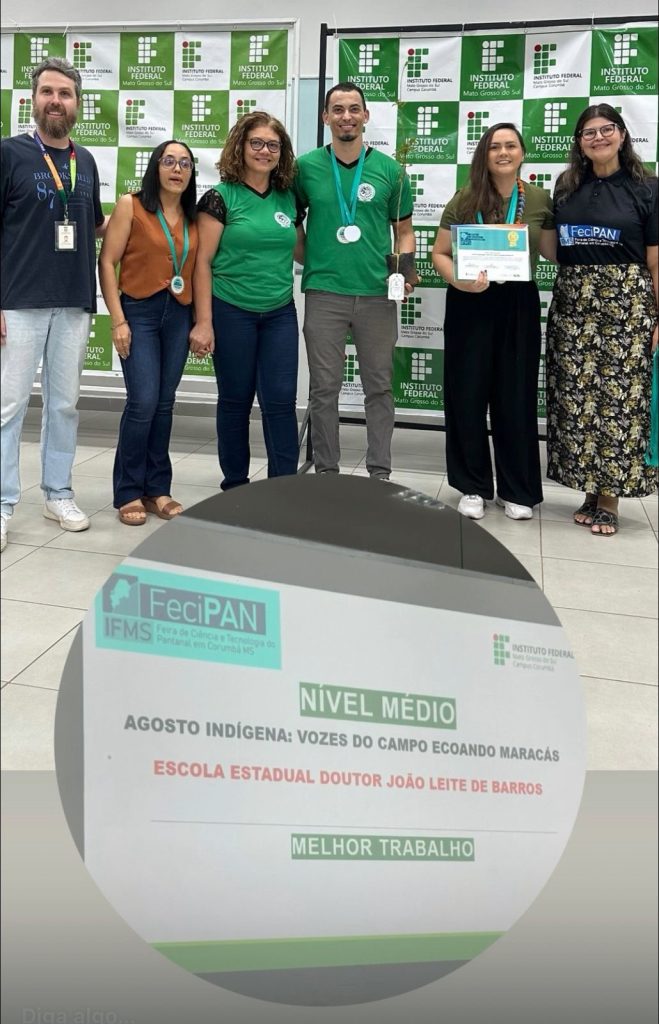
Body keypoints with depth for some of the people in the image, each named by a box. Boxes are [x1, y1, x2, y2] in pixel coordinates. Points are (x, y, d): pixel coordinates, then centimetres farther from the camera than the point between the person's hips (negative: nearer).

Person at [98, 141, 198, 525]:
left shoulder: (194, 216, 10)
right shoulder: (131, 205, -2)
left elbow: (197, 269, 12)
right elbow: (107, 263, -5)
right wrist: (118, 319, -11)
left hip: (179, 316, 4)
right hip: (140, 312, -4)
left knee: (165, 404, 6)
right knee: (143, 402, -11)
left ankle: (157, 489, 15)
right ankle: (129, 493, 2)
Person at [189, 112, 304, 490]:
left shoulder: (289, 199, 9)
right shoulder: (221, 197, -4)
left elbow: (302, 253, 19)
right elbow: (203, 262, -7)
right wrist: (203, 321, -13)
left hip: (280, 314, 4)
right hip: (232, 313, -3)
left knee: (281, 401, -1)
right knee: (235, 400, 6)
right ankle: (235, 485, 19)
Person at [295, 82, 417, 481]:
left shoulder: (390, 170, 5)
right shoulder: (306, 167, 4)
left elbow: (404, 230, 10)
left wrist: (405, 269, -7)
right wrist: (308, 258, 3)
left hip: (377, 294, 1)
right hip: (324, 292, 0)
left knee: (379, 386, 6)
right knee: (324, 387, 4)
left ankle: (380, 473, 17)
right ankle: (326, 470, 16)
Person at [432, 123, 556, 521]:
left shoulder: (540, 200, 2)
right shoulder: (464, 200, 0)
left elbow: (555, 252, 8)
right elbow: (440, 253, 0)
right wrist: (458, 280, -18)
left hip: (519, 305, 1)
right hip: (470, 304, 0)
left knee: (516, 397, 5)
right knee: (468, 395, 2)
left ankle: (517, 490, 17)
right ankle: (474, 487, 15)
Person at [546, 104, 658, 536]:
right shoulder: (566, 188, 11)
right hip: (572, 303, 3)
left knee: (619, 396, -3)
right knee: (577, 396, 2)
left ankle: (610, 497, 6)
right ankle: (590, 490, 14)